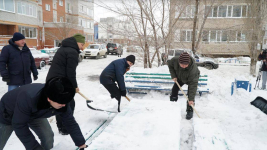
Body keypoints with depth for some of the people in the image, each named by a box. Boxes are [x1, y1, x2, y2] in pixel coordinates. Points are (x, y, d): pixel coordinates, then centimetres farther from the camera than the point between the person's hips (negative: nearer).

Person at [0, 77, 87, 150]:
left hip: (34, 114, 4)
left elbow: (70, 123, -17)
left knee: (48, 137, -8)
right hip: (9, 114, -4)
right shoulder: (28, 98, -46)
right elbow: (19, 126, -34)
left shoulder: (62, 100, -29)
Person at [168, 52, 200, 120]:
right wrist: (173, 76, -19)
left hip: (192, 78, -4)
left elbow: (193, 84, -42)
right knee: (174, 90, 6)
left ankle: (189, 111, 2)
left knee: (190, 94, -14)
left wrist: (191, 99, -42)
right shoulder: (175, 60, -35)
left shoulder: (193, 69, -45)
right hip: (180, 78, 4)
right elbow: (170, 64, -10)